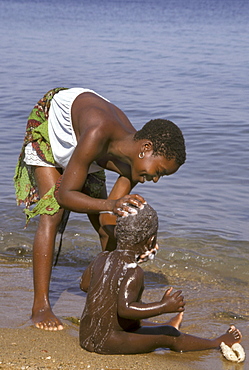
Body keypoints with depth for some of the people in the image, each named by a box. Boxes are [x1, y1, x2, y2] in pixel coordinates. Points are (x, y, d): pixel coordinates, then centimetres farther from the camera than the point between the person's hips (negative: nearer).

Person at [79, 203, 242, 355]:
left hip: (85, 337, 8)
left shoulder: (102, 258, 2)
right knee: (171, 337, 5)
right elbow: (125, 309, -32)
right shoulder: (133, 272, -22)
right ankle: (217, 343, 20)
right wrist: (164, 307, -28)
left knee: (137, 322, 34)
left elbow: (84, 284, 17)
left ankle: (166, 327, 59)